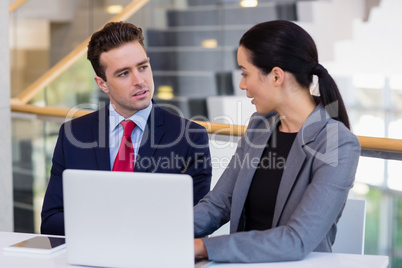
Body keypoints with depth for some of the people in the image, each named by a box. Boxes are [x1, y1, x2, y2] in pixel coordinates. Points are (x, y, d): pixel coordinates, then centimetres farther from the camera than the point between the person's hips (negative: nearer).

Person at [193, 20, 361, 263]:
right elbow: (218, 203, 7)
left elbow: (298, 242, -22)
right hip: (243, 261, 5)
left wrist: (202, 247, -24)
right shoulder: (260, 125, 6)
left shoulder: (340, 146, -15)